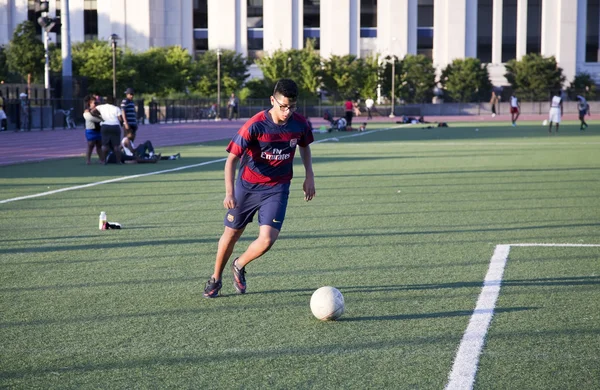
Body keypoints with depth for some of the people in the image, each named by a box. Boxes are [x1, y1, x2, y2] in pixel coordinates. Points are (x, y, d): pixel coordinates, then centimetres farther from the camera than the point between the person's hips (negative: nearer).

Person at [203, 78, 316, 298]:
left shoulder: (300, 124, -10)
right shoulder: (255, 125, -22)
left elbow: (304, 147, 15)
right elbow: (232, 158, -20)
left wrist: (309, 177, 6)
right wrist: (229, 192, -32)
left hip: (277, 189, 2)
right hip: (247, 186, -2)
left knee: (267, 240, -14)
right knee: (231, 234, 11)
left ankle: (239, 266, 18)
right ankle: (215, 279, 36)